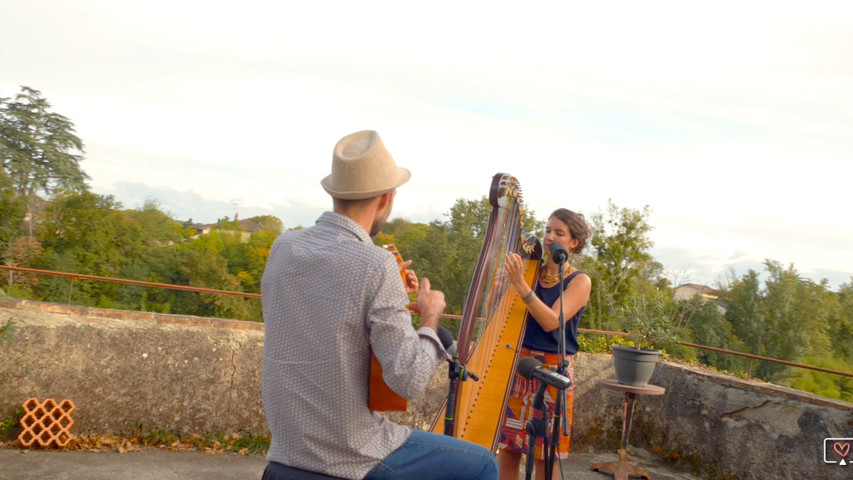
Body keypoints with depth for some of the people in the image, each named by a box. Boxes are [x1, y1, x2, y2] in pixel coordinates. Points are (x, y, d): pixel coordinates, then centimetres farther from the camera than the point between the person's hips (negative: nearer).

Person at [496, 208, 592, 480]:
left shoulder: (579, 281, -4)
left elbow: (551, 321, -19)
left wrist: (520, 285, -26)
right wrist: (505, 278, -12)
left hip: (552, 369, -4)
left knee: (545, 454, 4)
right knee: (507, 446, 7)